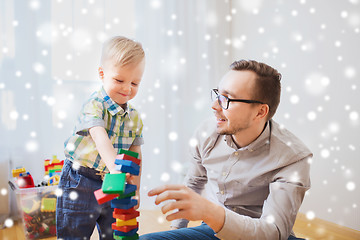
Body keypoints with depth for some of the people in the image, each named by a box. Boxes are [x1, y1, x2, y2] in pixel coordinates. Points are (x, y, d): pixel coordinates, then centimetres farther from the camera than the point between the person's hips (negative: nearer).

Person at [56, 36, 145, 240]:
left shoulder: (135, 117, 4)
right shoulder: (94, 105, -15)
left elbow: (135, 155, 9)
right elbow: (100, 139, -33)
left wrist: (135, 190, 6)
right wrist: (114, 167, -49)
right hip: (81, 182, -5)